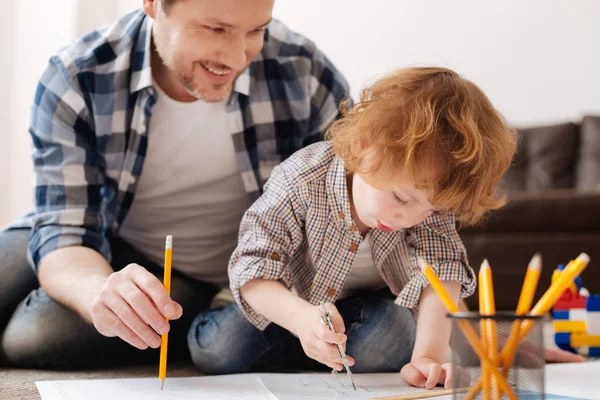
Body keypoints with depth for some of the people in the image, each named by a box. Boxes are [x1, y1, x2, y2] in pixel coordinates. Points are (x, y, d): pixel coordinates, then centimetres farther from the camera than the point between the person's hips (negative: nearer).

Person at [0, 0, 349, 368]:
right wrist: (100, 289, -50)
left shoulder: (303, 72, -22)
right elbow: (64, 230, -26)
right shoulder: (75, 81, -22)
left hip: (190, 278, -2)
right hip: (91, 258, 2)